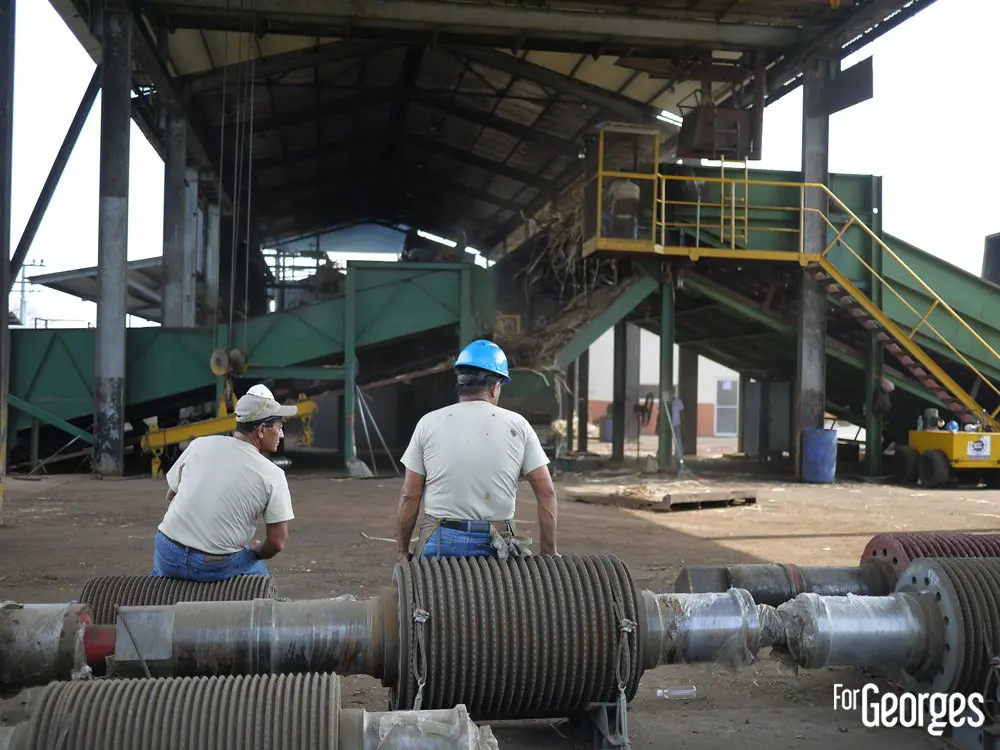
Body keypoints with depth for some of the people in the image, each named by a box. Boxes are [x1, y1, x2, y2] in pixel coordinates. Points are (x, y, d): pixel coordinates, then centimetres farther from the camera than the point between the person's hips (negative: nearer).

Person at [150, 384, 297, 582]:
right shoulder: (272, 476, -11)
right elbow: (277, 542, -10)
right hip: (216, 568, -3)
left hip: (167, 557, 3)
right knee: (258, 571, 28)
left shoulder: (199, 445, 0)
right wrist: (256, 552, 11)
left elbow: (171, 495, 13)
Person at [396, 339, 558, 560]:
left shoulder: (428, 423, 1)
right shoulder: (517, 426, 2)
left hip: (439, 543, 0)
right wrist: (549, 551, 7)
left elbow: (409, 497, 1)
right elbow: (546, 492, 1)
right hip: (496, 547, 1)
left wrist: (402, 550, 10)